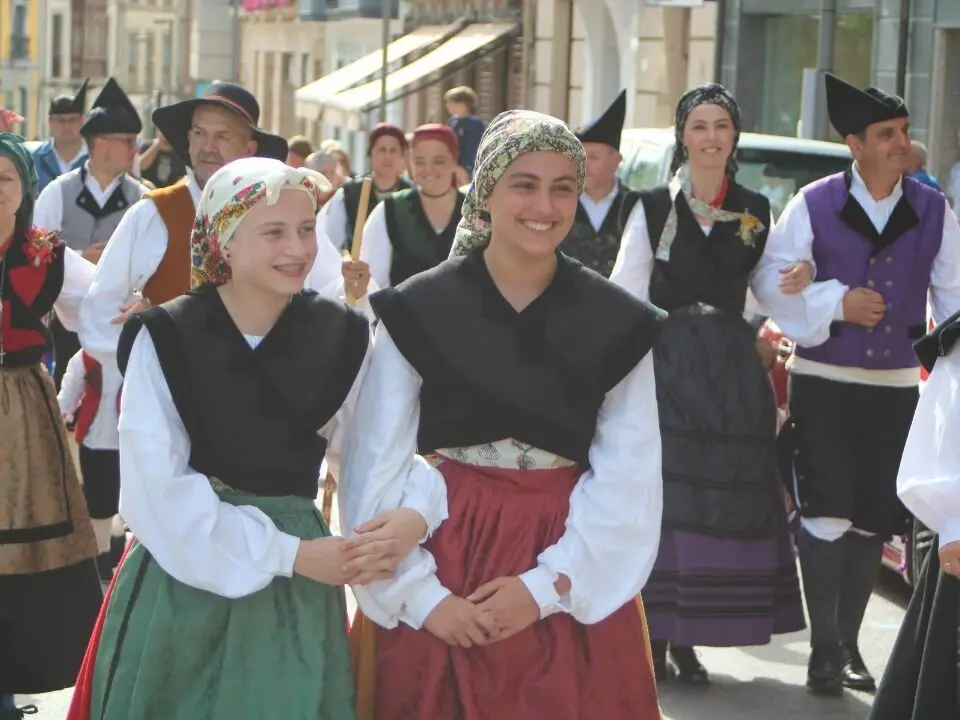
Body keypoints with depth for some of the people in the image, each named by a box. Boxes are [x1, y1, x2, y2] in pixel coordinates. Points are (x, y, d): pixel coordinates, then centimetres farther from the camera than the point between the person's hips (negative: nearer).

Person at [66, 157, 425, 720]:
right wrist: (288, 553, -18)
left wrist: (410, 516, -25)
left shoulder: (343, 337, -3)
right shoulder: (165, 337, -10)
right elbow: (161, 488, -14)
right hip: (180, 577, -1)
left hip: (295, 592, 2)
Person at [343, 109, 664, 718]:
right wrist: (419, 594, -11)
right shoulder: (416, 313, -4)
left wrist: (548, 584, -12)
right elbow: (377, 471, -5)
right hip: (443, 555, -1)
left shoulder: (618, 324, 0)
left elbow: (628, 483, -3)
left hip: (575, 578, 1)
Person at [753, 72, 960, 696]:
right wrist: (837, 301, -15)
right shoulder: (814, 205, -4)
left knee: (874, 519, 8)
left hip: (897, 387, 3)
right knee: (827, 512, -7)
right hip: (823, 383, -3)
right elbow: (772, 279, -4)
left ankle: (849, 645, 22)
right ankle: (825, 649, 3)